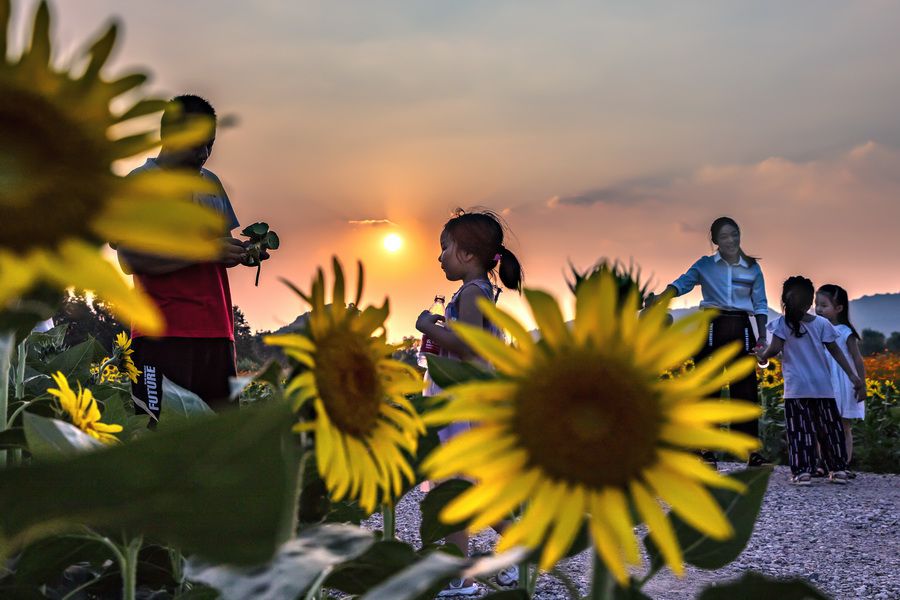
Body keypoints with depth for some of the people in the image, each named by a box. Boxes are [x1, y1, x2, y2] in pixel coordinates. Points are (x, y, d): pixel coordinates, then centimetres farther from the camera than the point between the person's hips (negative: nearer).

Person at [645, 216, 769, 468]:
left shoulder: (753, 268, 10)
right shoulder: (705, 265, 5)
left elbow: (760, 304, 10)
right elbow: (683, 282, -9)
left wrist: (762, 336, 0)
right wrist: (659, 297, -27)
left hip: (741, 330, 1)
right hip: (711, 328, -1)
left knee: (746, 388, 0)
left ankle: (751, 450, 4)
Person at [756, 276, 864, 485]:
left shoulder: (782, 323, -4)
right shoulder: (822, 323, 4)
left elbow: (775, 349, -12)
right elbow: (836, 352, 3)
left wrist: (762, 355, 9)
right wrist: (853, 377, 5)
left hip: (796, 388, -3)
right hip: (823, 386, 3)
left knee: (799, 429, 1)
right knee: (830, 427, 12)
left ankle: (802, 471, -5)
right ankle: (838, 469, 15)